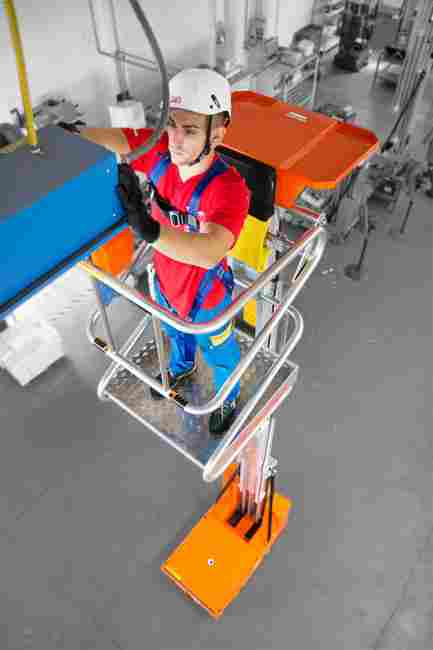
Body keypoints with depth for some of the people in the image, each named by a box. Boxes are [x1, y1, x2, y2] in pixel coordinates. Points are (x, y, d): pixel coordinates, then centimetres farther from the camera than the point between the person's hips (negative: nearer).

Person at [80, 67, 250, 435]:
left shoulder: (229, 188, -38)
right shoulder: (161, 151, -20)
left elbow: (209, 253, -54)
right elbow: (102, 137, -24)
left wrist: (149, 229, -69)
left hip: (206, 298, -5)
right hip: (165, 283, 6)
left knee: (219, 354, 26)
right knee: (175, 334, 36)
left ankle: (229, 398, 59)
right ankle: (182, 368, 71)